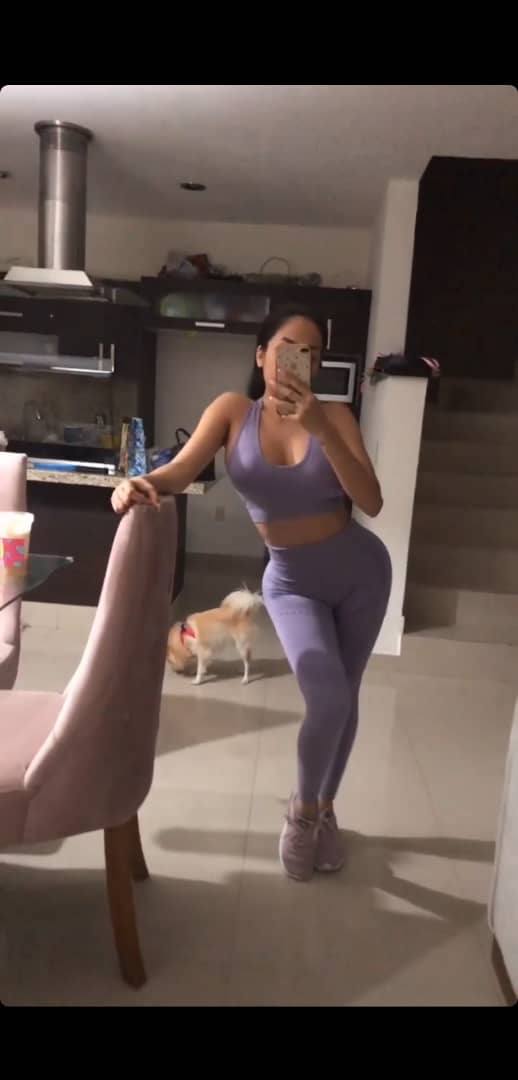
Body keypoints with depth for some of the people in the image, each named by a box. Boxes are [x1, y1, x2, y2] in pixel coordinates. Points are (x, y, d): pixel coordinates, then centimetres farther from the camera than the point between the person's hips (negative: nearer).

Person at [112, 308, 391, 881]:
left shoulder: (334, 415, -11)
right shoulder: (234, 410, -8)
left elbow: (371, 502, -20)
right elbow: (181, 470, -20)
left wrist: (321, 429, -29)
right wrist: (142, 484, -43)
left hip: (359, 569, 2)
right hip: (291, 580, -1)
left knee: (345, 697, 12)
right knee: (327, 697, -19)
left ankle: (326, 809, 37)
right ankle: (302, 810, 12)